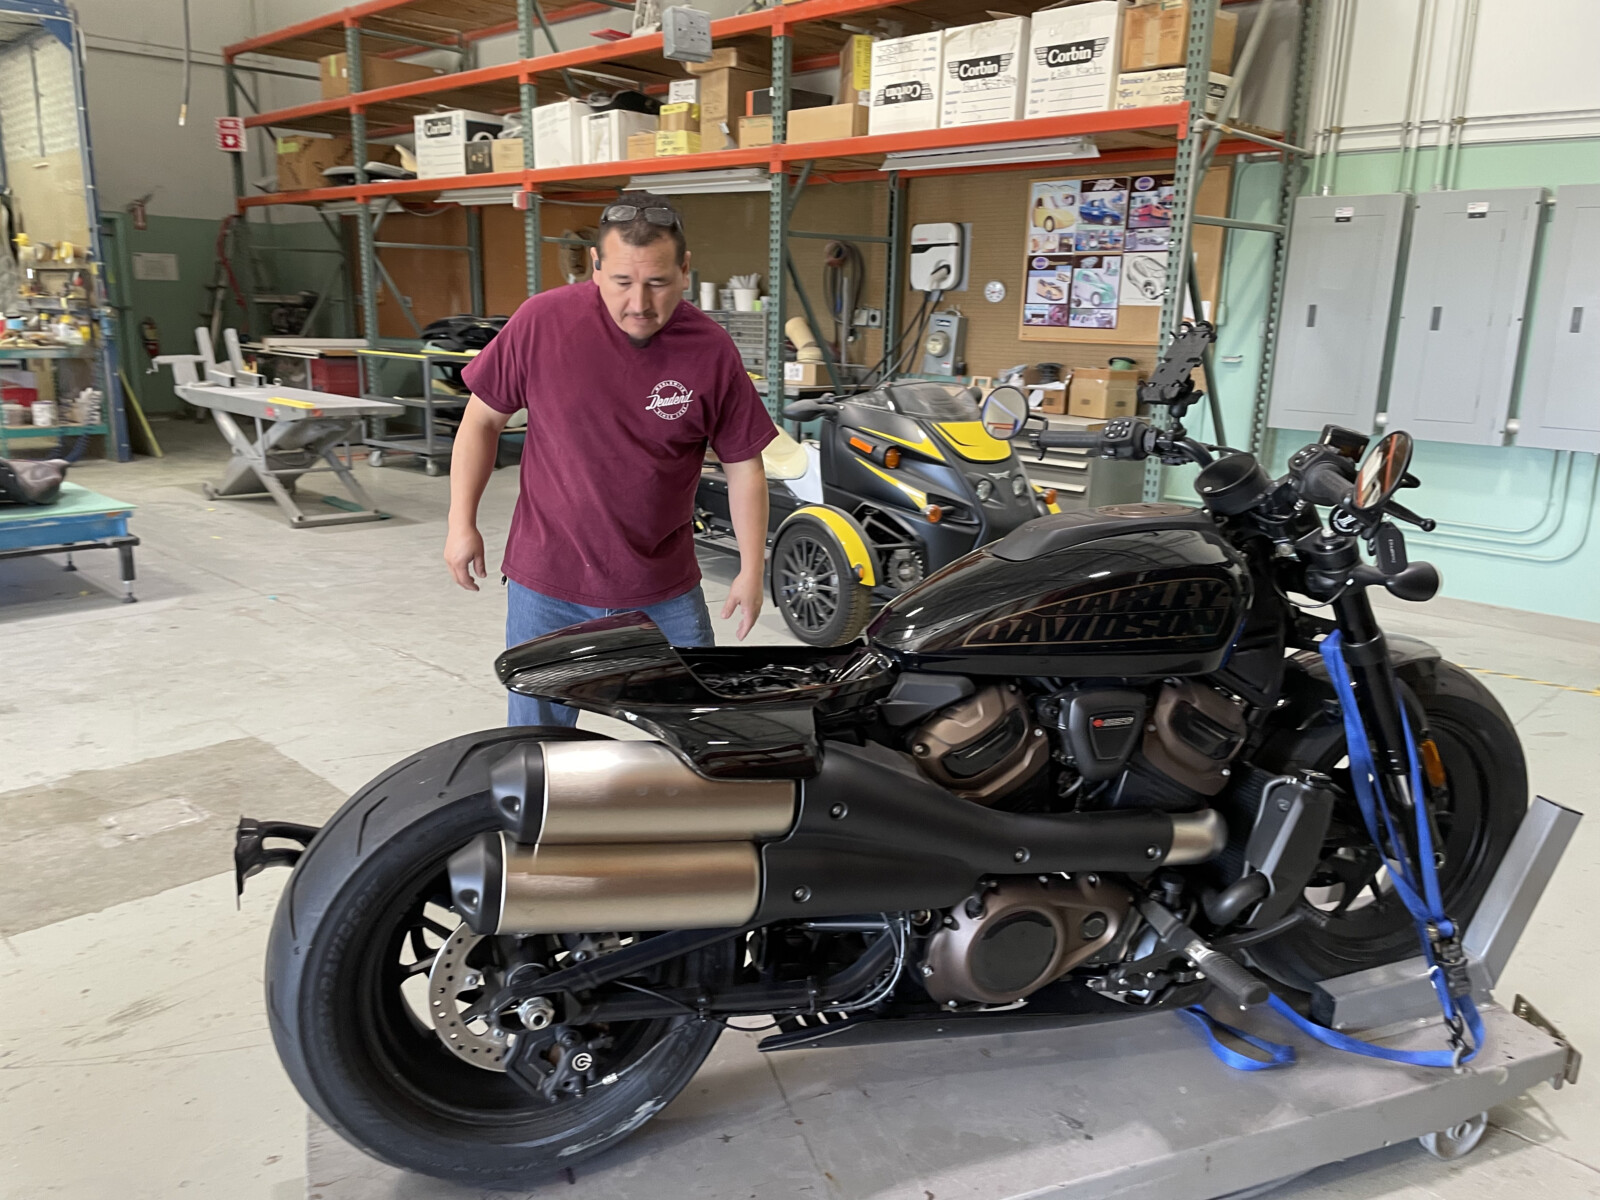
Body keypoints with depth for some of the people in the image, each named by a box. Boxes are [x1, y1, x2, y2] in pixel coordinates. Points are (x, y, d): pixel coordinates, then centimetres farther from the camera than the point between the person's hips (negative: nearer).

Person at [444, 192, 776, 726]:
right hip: (546, 587, 0)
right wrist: (462, 522, 1)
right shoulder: (542, 321, -9)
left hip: (666, 594, 1)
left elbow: (743, 464, 1)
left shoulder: (712, 350, -7)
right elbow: (483, 419, 2)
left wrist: (752, 571, -1)